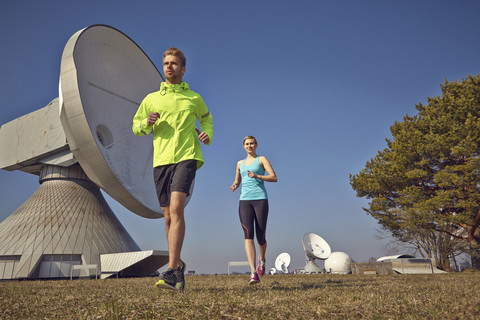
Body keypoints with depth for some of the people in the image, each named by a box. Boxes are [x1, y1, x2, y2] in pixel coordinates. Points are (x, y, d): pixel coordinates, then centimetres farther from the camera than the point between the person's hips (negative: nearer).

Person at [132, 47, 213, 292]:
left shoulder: (194, 98, 11)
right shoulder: (151, 99, 15)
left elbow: (206, 118, 27)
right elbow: (136, 127, 20)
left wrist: (207, 134, 6)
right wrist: (147, 123, -2)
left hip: (186, 157, -3)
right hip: (161, 160, 3)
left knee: (176, 208, -21)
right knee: (168, 217, 6)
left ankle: (171, 270, -21)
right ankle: (178, 265, 23)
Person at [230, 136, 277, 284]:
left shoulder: (261, 159, 10)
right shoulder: (240, 163, 21)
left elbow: (274, 178, -1)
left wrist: (257, 176, -16)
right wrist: (234, 185, 7)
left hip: (260, 199, -2)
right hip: (244, 201, 2)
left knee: (260, 237, -1)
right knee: (248, 234, -17)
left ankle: (262, 259, 33)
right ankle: (254, 273, -22)